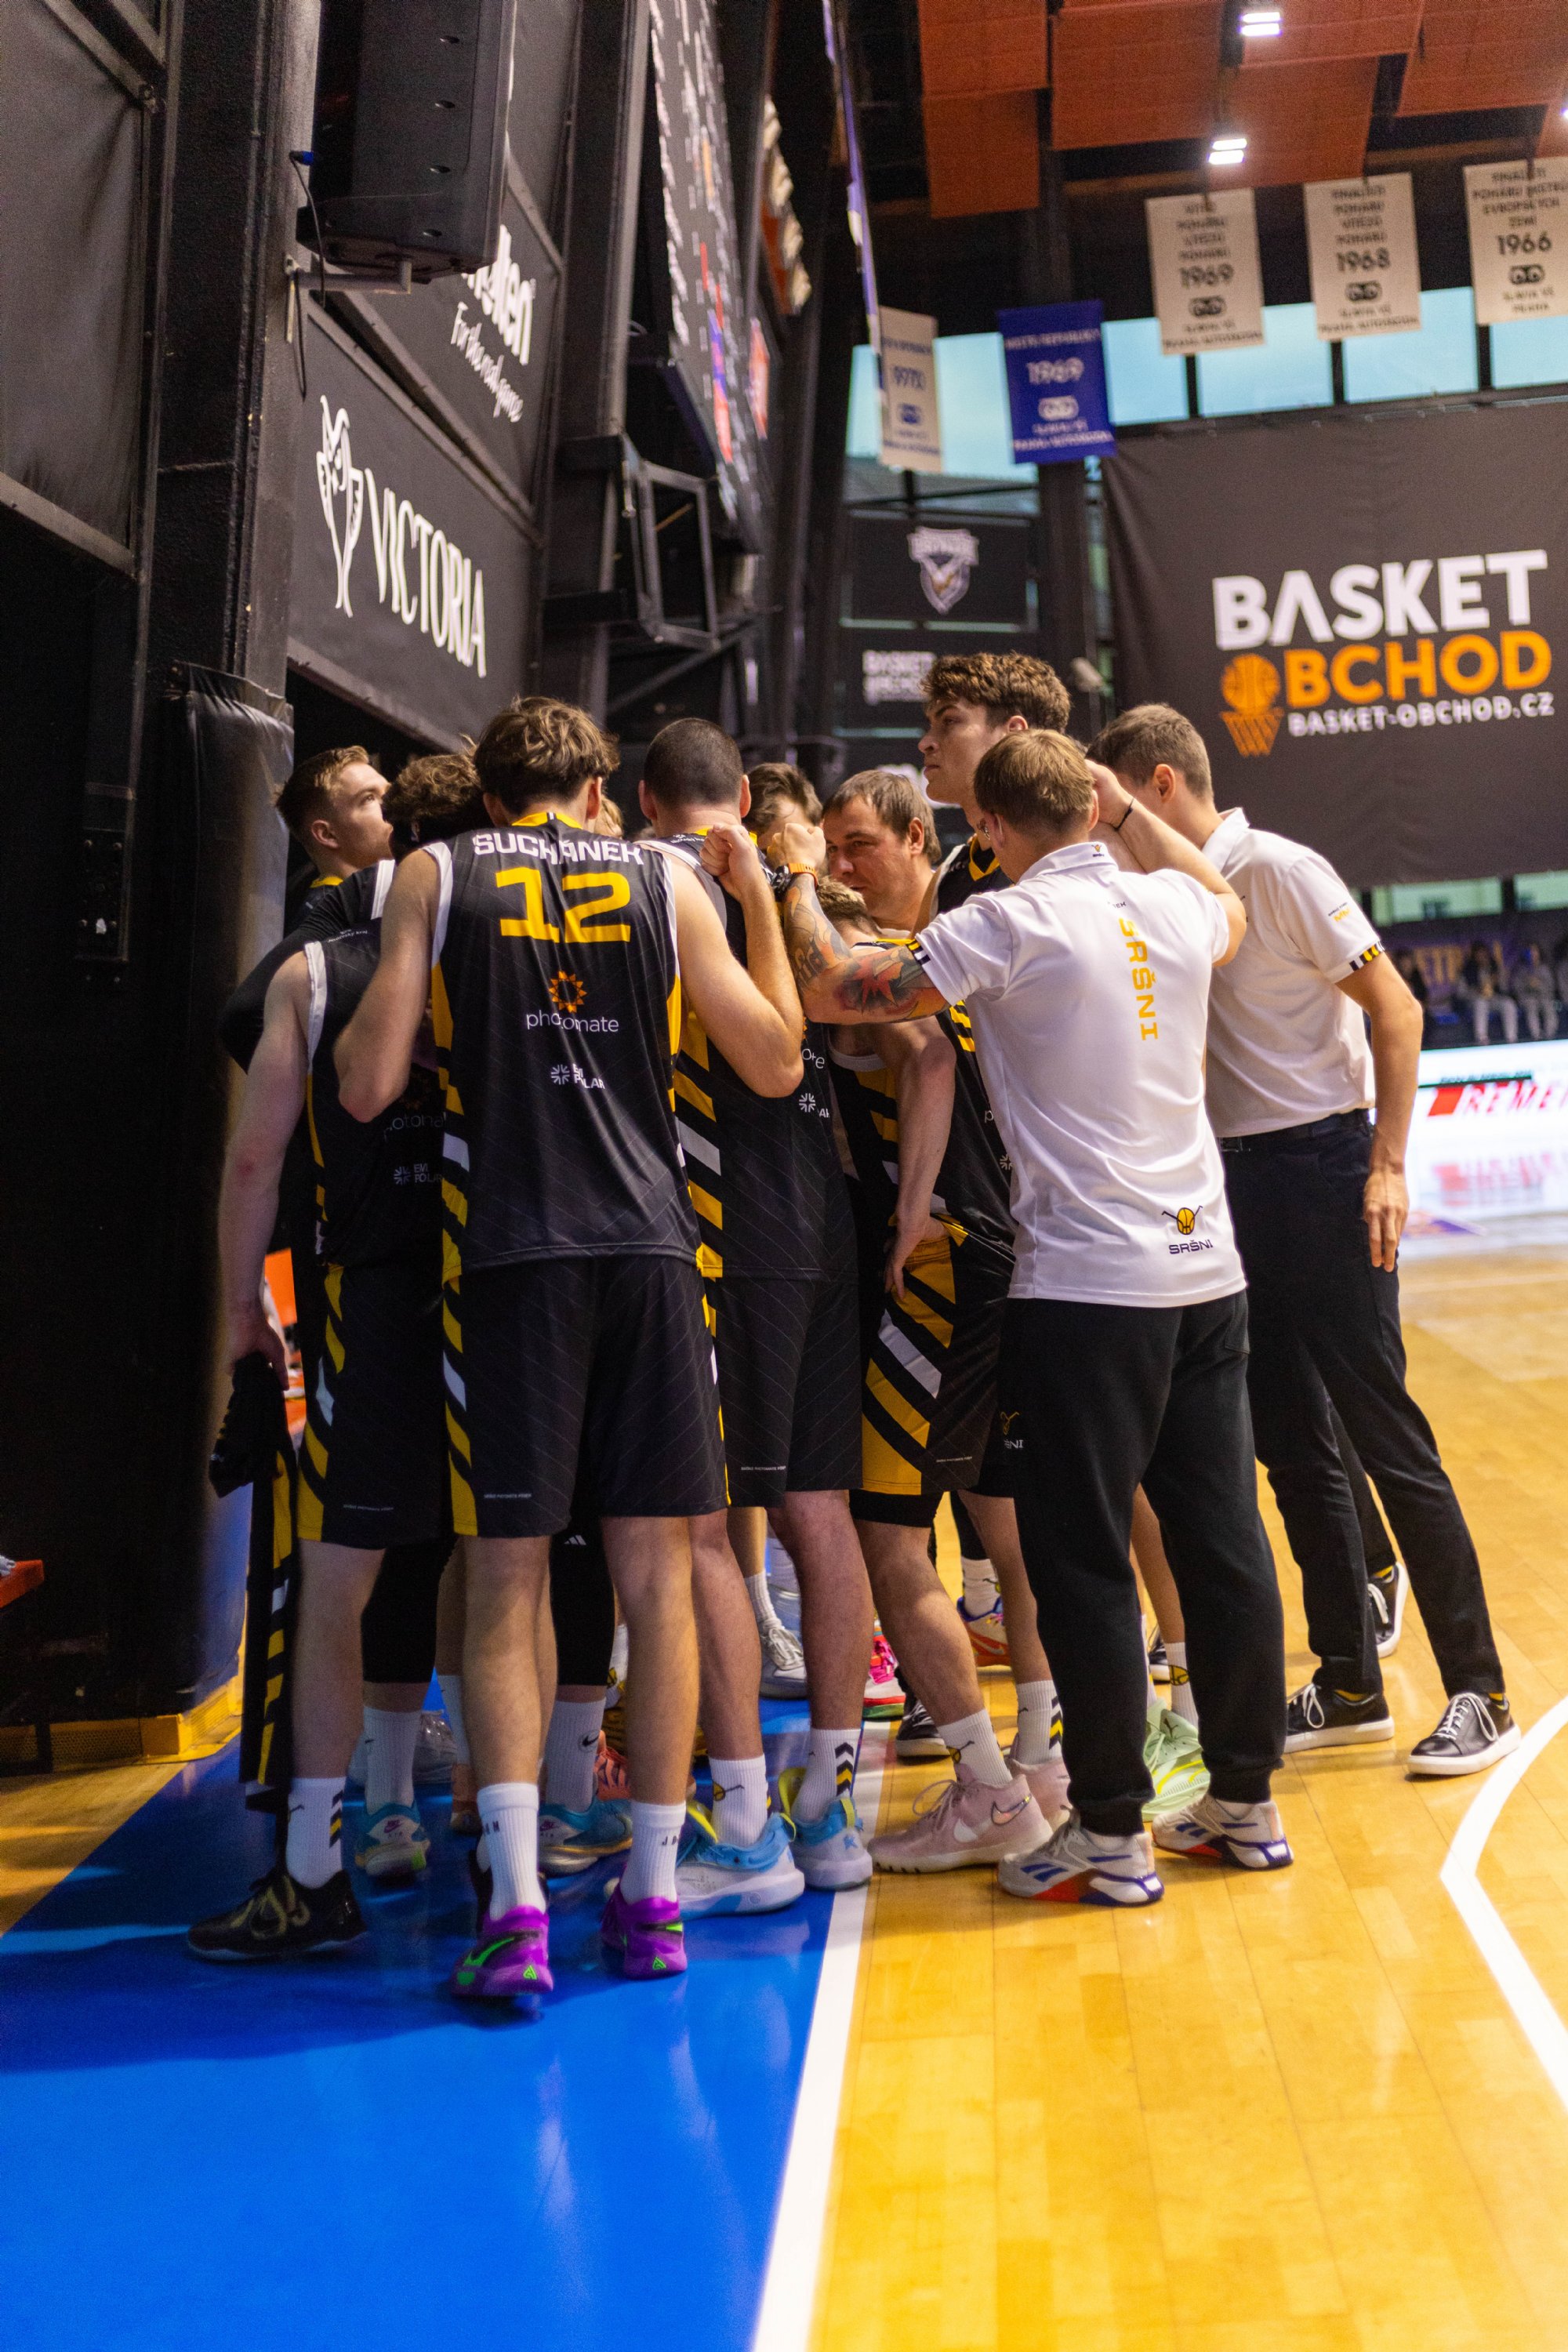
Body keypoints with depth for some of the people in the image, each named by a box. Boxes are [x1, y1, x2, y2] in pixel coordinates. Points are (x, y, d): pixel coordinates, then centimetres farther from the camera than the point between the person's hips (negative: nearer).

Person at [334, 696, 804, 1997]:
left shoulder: (435, 875, 7)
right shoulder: (664, 880, 10)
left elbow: (370, 1085, 0)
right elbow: (777, 1063, 13)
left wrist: (357, 1020, 21)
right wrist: (761, 903, 23)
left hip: (510, 1254, -1)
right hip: (649, 1249, 2)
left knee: (506, 1583, 4)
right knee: (657, 1579, 7)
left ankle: (516, 1900, -4)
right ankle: (653, 1895, 13)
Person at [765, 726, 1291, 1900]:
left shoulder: (1011, 923, -9)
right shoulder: (1181, 907, 9)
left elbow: (833, 991, -9)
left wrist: (798, 881, 7)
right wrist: (1123, 806, 33)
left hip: (1087, 1285, -6)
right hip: (1207, 1271, 7)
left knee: (1084, 1561, 2)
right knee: (1223, 1541, 12)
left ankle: (1112, 1834, 10)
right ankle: (1247, 1802, 24)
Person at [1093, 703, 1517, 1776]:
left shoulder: (1280, 870, -10)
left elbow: (1395, 1008, -13)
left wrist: (1388, 1164, -17)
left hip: (1319, 1166, -8)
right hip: (1236, 1176, 8)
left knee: (1386, 1434, -4)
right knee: (1291, 1445, 11)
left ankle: (1480, 1693, 8)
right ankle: (1350, 1685, 22)